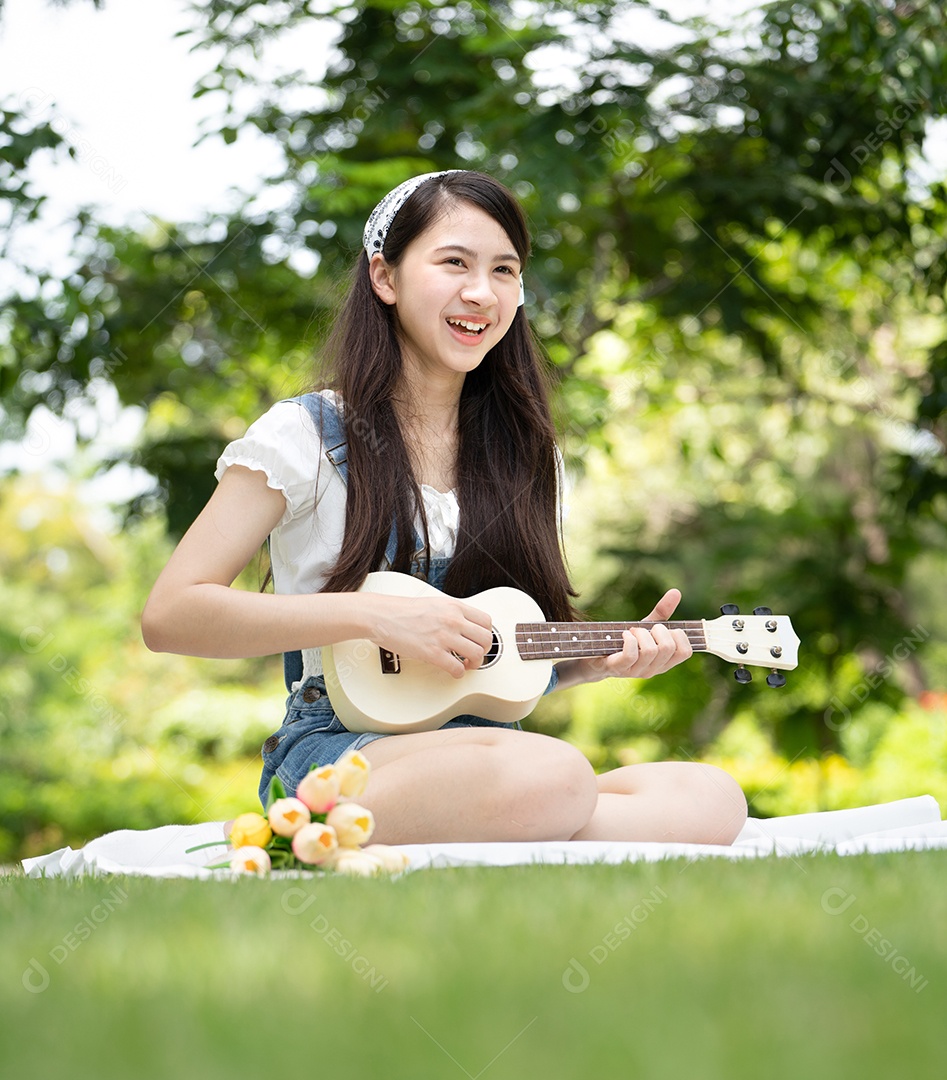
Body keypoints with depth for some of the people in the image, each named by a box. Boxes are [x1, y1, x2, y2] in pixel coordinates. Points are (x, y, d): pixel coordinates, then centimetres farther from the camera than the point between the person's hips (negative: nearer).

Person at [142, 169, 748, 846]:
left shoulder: (525, 456, 16)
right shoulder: (307, 436, 1)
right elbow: (169, 616, -8)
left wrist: (609, 659, 0)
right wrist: (374, 617, -15)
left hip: (484, 747, 7)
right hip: (334, 746, -7)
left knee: (711, 799, -24)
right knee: (553, 773, -38)